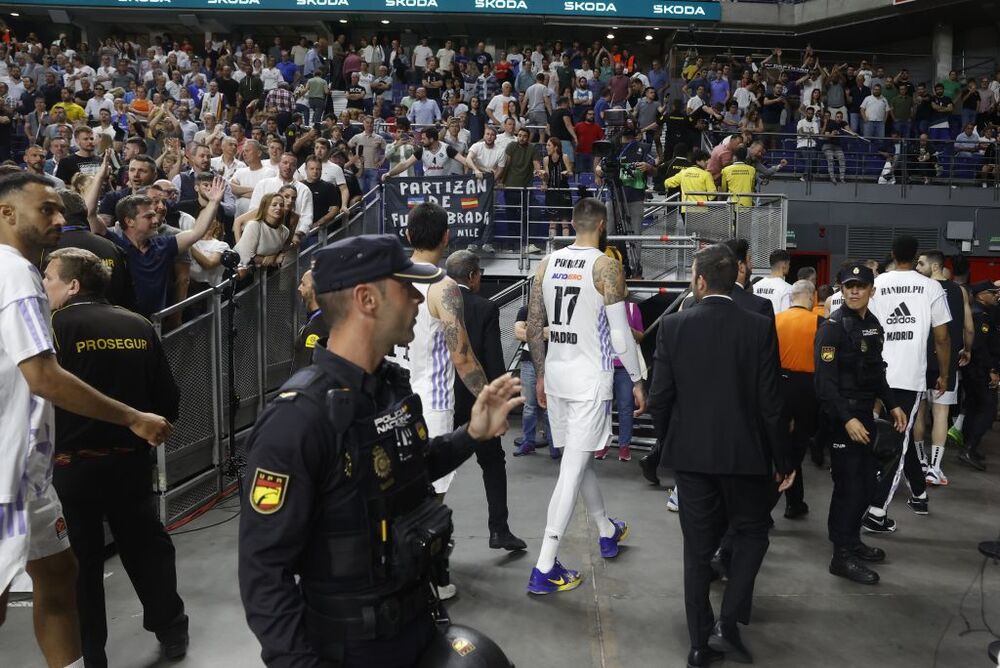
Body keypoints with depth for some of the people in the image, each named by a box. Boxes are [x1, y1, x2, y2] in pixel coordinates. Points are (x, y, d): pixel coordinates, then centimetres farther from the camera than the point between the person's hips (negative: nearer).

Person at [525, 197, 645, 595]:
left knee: (579, 459, 21)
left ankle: (608, 532, 42)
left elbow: (533, 326, 8)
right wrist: (636, 380, -1)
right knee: (573, 469, -4)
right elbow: (620, 333, -12)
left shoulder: (547, 263, 5)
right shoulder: (607, 267, -11)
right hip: (590, 379, -6)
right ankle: (544, 569, -5)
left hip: (555, 375, 7)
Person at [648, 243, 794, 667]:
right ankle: (728, 623, 7)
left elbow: (659, 397, -6)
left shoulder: (672, 326, -7)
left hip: (690, 453, 2)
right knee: (751, 534, 19)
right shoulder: (759, 329, -10)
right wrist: (783, 462, 2)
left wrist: (668, 444, 11)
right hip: (745, 453, -1)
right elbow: (770, 403, -9)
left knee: (698, 547, 12)